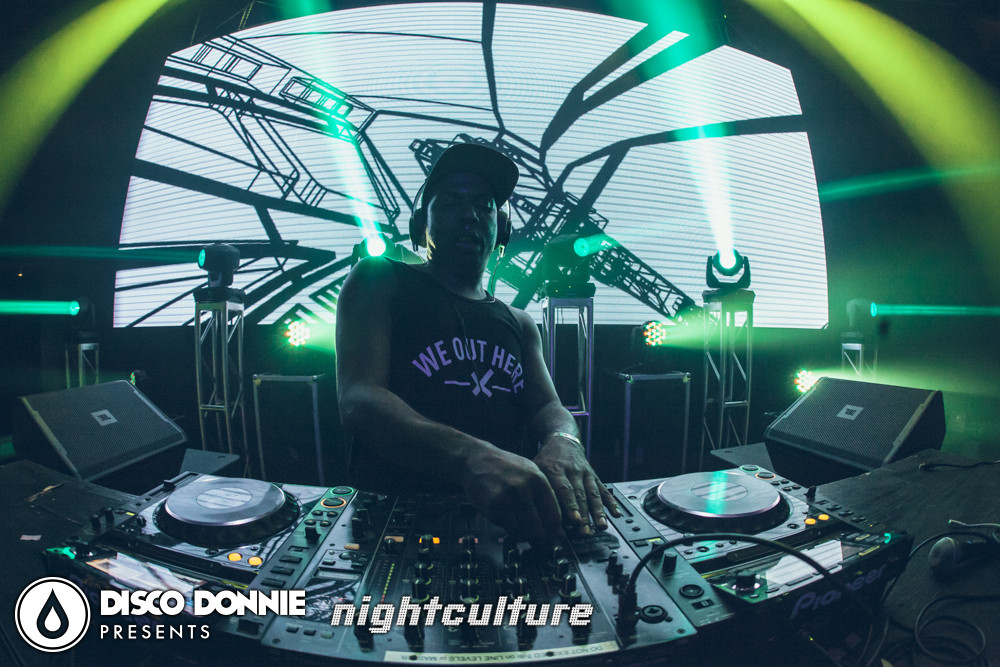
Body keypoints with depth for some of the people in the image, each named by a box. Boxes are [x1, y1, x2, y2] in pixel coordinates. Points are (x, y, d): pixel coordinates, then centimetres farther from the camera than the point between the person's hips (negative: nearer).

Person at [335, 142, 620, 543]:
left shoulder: (519, 324, 20)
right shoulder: (379, 282, 3)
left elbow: (548, 407, 7)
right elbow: (357, 401, -13)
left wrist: (563, 444, -22)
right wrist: (472, 457, -33)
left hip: (508, 522, 5)